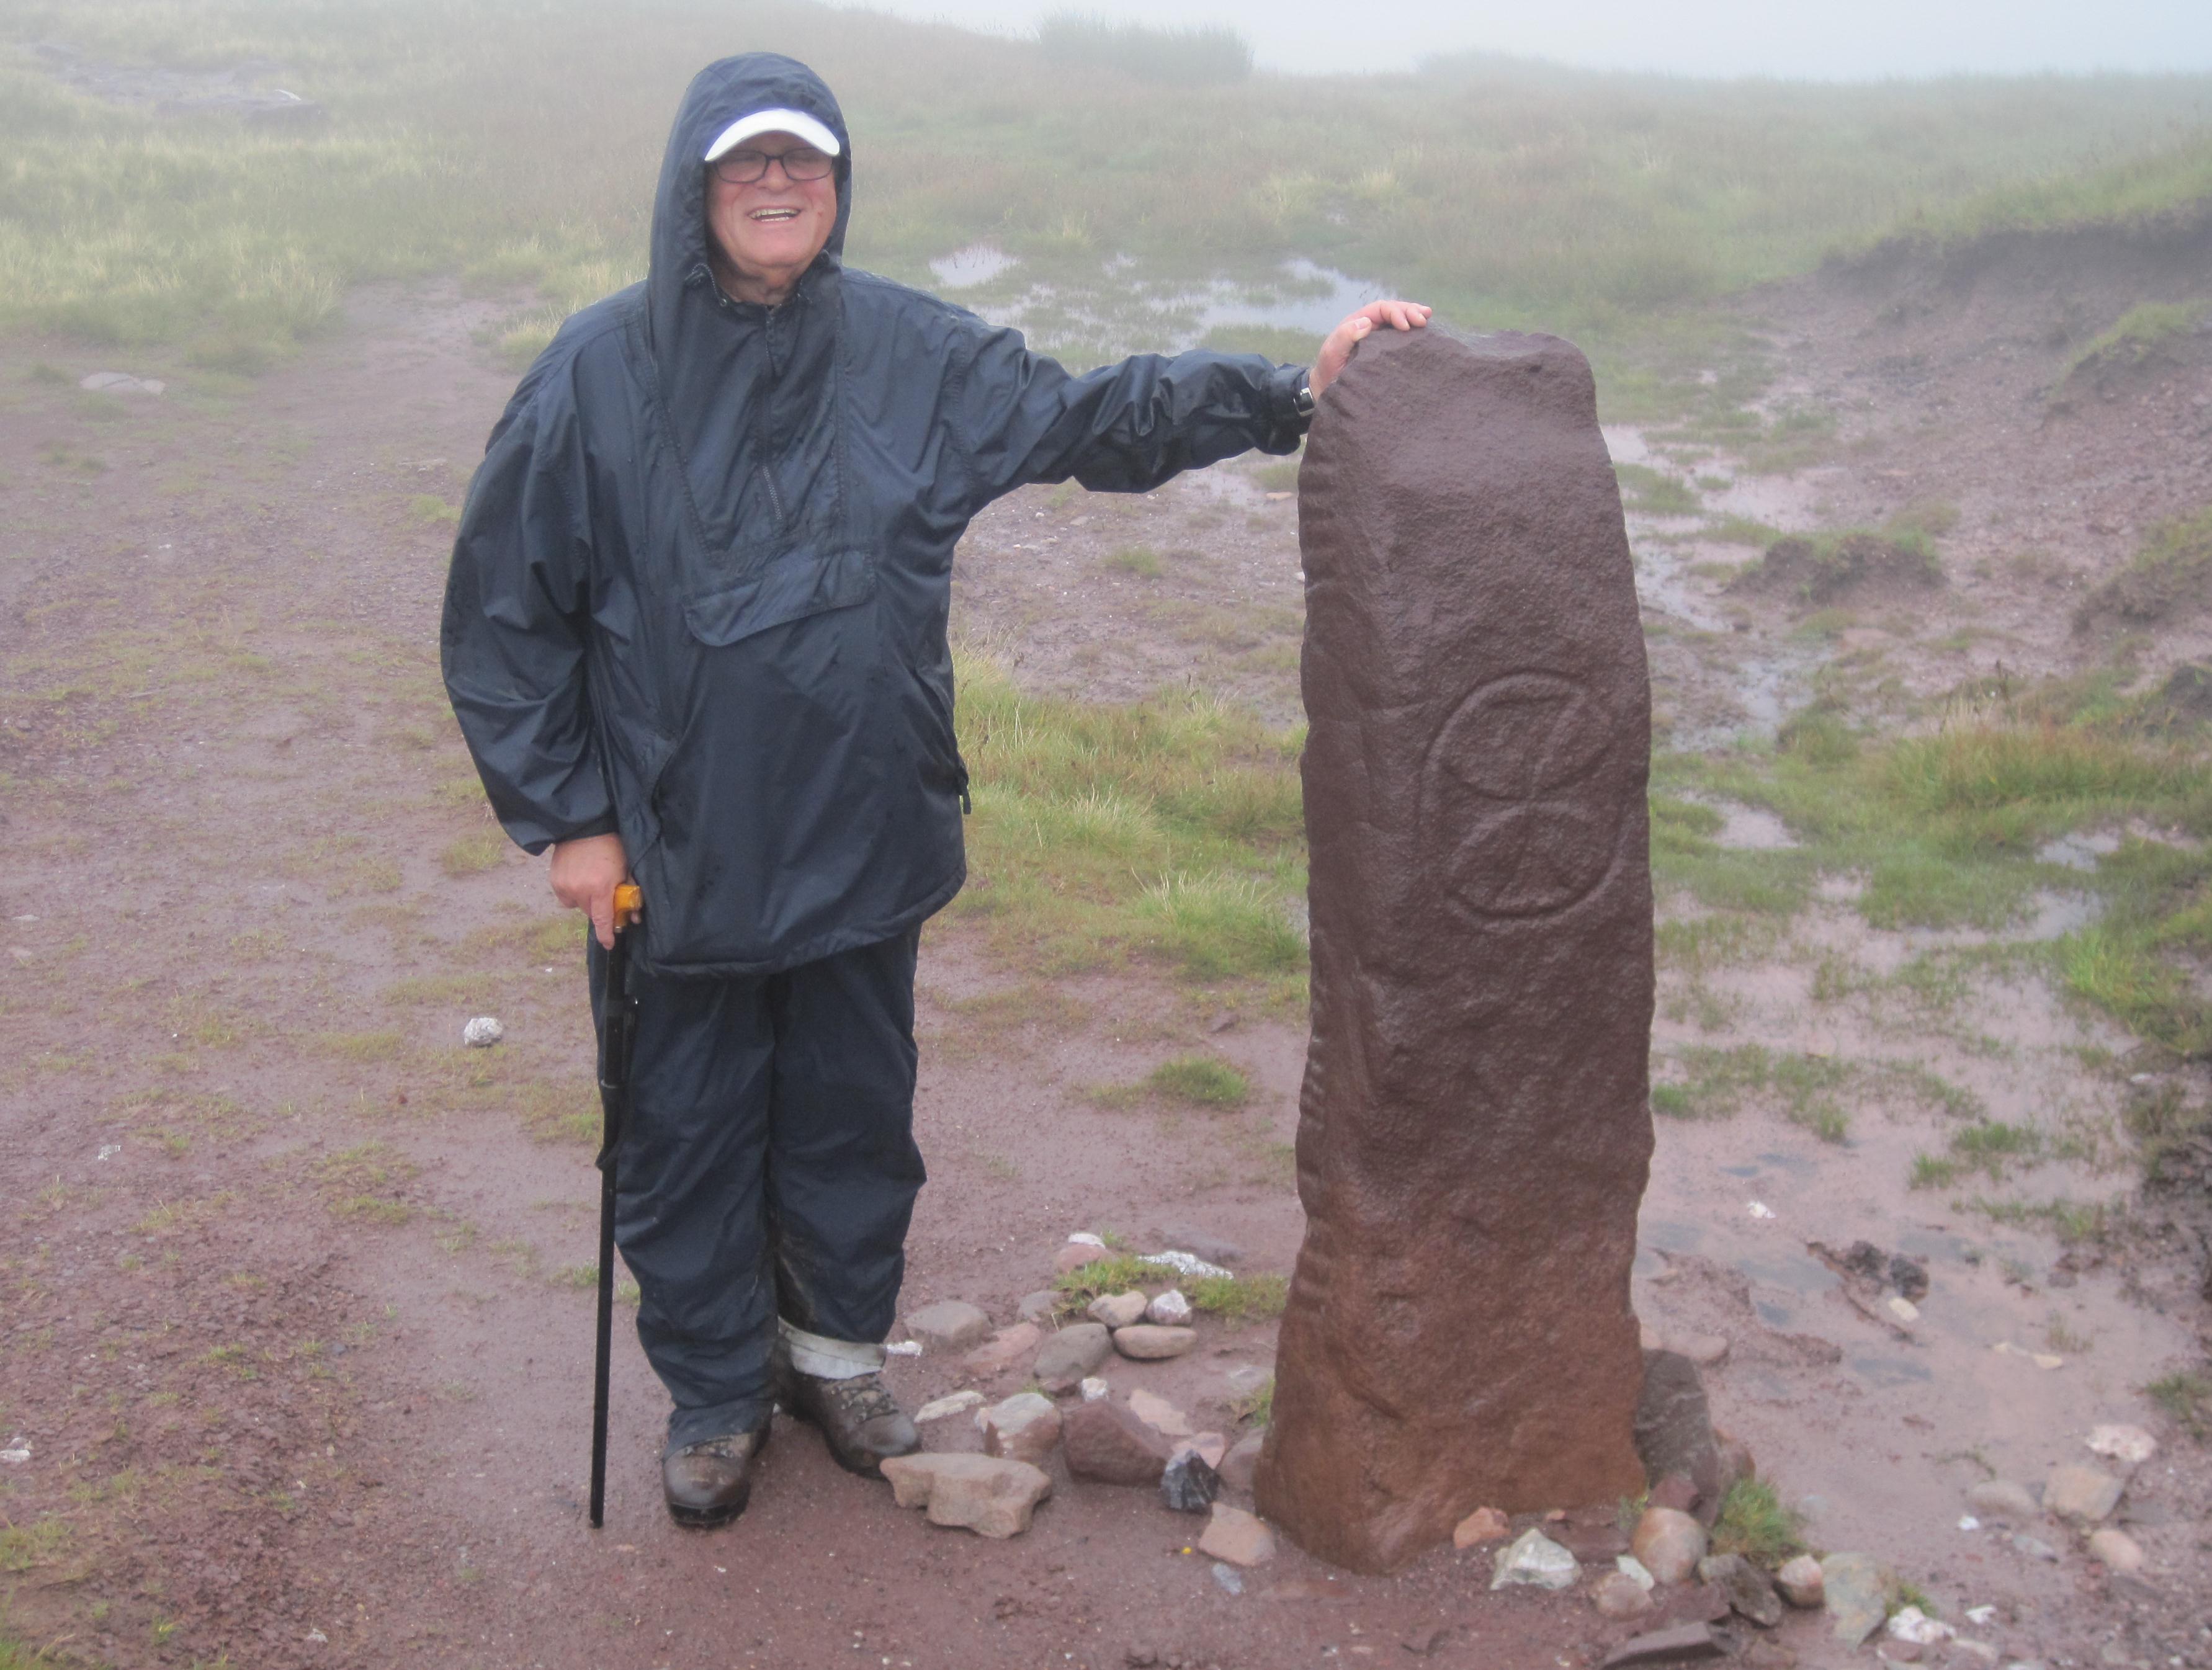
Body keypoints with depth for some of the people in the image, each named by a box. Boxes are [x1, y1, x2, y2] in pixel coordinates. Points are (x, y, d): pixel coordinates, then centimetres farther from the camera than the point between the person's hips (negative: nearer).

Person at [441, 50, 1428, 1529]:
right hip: (681, 853, -2)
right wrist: (565, 816, -6)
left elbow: (1094, 419, 3)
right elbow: (506, 610, -5)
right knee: (691, 1132, 13)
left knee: (856, 1112, 18)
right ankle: (715, 1394, 35)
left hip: (867, 839, 3)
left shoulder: (912, 354, -3)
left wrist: (1291, 391, -8)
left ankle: (836, 1347, 43)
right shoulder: (602, 373, -11)